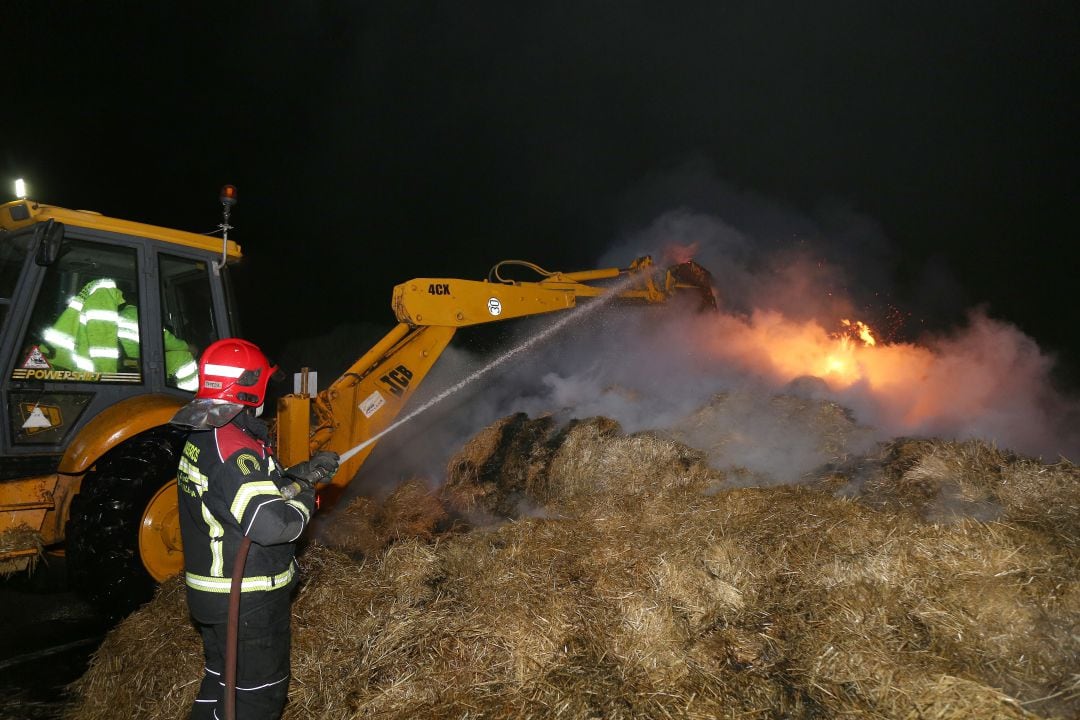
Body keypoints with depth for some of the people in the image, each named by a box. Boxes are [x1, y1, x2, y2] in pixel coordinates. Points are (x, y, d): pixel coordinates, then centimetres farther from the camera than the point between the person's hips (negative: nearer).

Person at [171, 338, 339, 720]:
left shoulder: (201, 437, 6)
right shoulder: (234, 449, -26)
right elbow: (271, 525, -31)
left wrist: (299, 474, 6)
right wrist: (305, 499, -12)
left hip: (211, 594, 10)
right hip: (248, 602, -10)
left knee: (221, 682, 25)